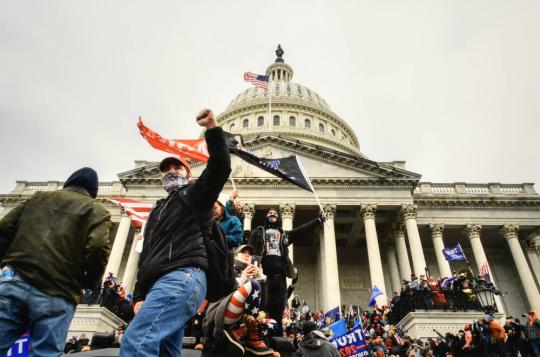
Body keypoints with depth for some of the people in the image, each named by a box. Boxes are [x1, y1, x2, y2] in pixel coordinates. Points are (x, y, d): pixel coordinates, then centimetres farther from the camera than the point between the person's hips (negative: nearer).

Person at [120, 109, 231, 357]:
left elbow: (220, 168, -6)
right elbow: (146, 255, 28)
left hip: (182, 277, -8)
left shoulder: (194, 194, 13)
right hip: (163, 283, 8)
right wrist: (139, 296, 16)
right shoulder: (158, 210, 34)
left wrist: (212, 128, -13)